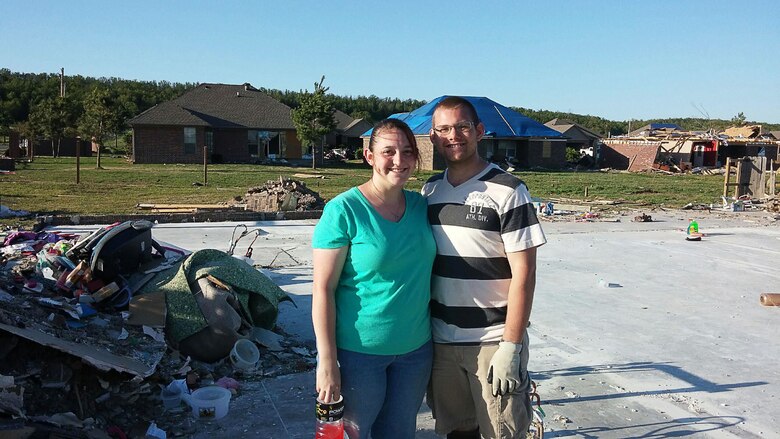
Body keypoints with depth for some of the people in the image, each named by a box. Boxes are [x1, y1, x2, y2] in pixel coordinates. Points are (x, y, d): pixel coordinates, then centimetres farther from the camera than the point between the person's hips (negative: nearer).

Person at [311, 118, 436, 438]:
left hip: (416, 349, 5)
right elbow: (323, 289, -15)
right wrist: (327, 361, -16)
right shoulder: (344, 210, -14)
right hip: (360, 350, -5)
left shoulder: (422, 206, 2)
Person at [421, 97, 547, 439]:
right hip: (440, 340, 5)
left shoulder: (507, 190, -9)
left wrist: (511, 347, -15)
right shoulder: (430, 190, 7)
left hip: (493, 341, -4)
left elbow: (524, 273, -11)